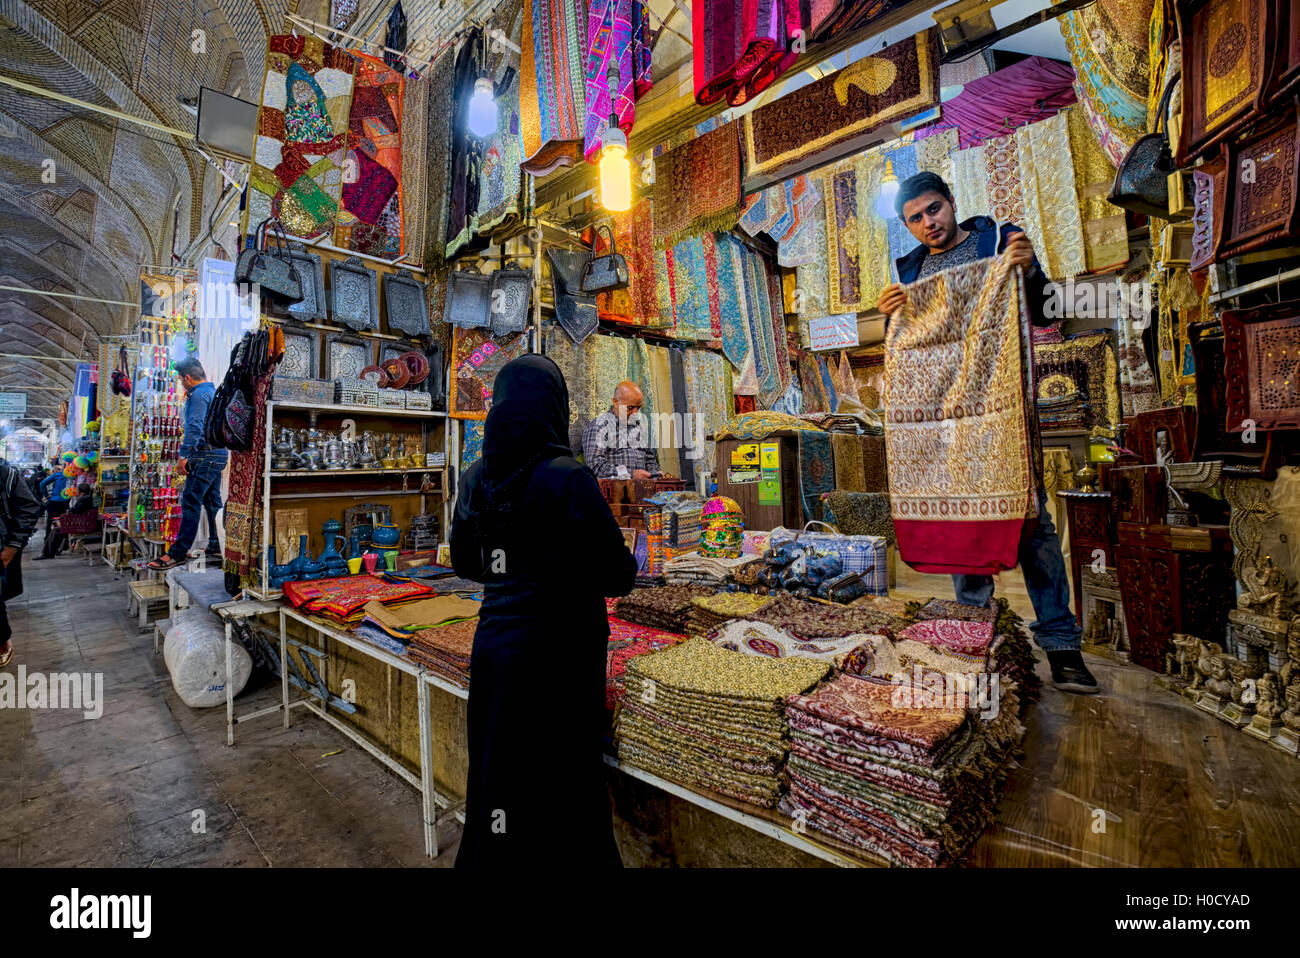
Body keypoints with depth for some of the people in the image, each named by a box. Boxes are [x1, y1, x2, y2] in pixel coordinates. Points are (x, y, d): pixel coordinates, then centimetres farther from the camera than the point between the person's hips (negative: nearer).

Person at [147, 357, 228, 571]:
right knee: (213, 503, 13)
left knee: (190, 503, -10)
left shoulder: (199, 395, -10)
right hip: (219, 454, 10)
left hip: (205, 456, -10)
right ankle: (216, 546, 17)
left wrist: (183, 456, -21)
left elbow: (195, 427, -20)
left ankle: (178, 553, -9)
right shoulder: (214, 392, 19)